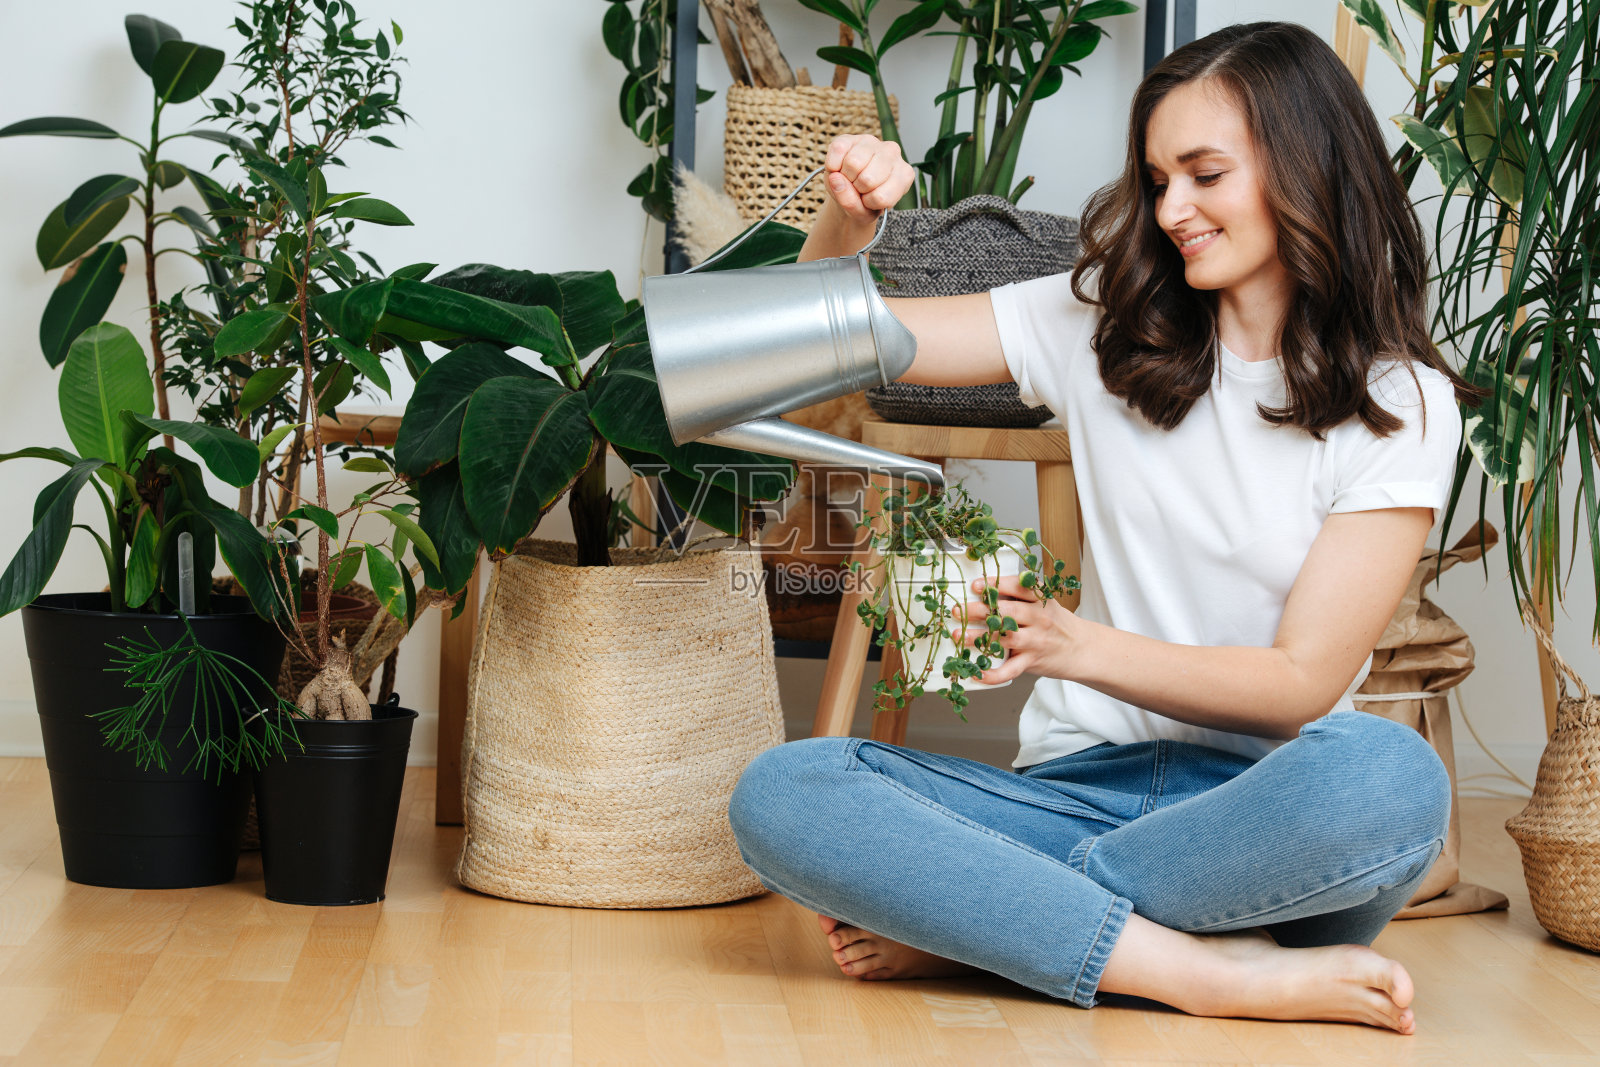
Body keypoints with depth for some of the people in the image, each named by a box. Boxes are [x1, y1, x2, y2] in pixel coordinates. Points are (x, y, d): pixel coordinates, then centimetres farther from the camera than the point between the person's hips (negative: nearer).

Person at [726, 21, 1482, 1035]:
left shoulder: (1400, 402, 1)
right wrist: (847, 223, -10)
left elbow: (1304, 680, -7)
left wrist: (1074, 645, -21)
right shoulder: (1105, 324, 10)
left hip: (1259, 805, -2)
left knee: (1390, 775, -38)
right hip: (1085, 785, 2)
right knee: (778, 795, -23)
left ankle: (965, 925, -22)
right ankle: (1219, 972, -28)